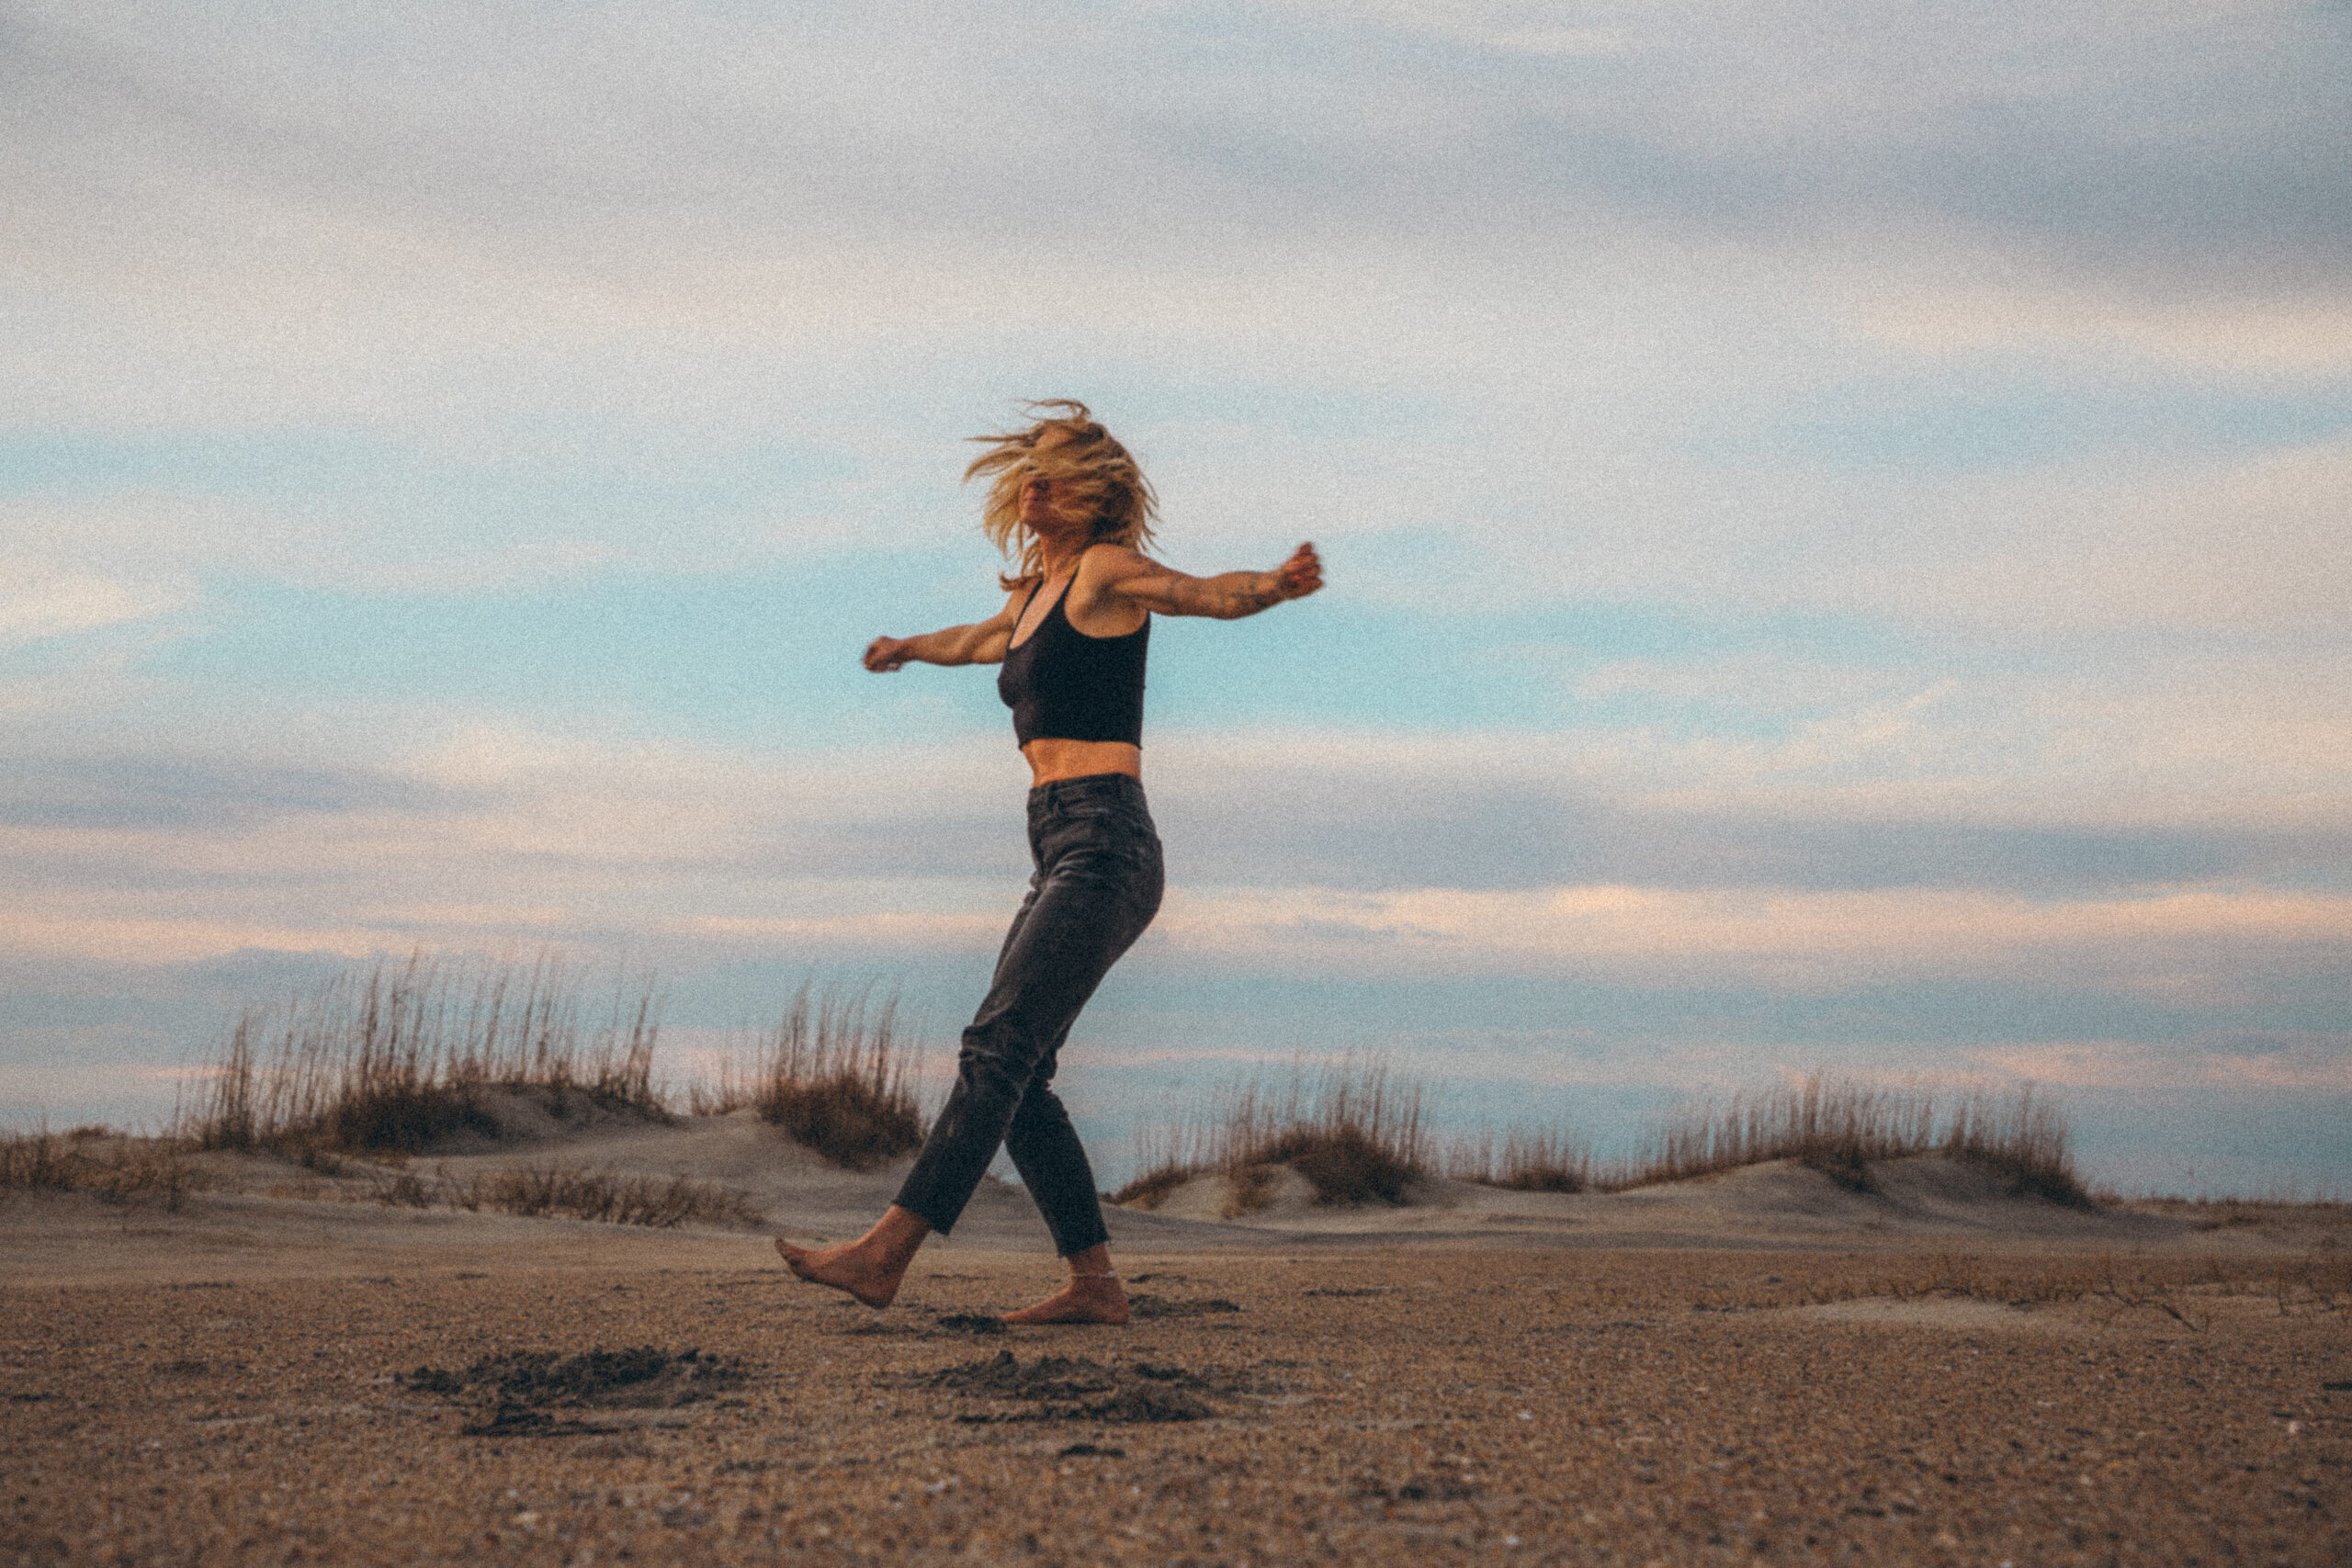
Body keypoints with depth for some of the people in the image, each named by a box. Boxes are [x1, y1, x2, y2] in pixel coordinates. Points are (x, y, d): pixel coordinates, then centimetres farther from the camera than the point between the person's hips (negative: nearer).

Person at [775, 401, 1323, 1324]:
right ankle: (1095, 1282, 3)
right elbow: (983, 641, 43)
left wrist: (1280, 585, -40)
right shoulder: (1033, 593, 20)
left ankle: (885, 1254, -20)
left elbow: (1215, 594, -18)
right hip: (1061, 856, 9)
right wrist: (909, 649, 62)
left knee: (998, 1048, -15)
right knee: (1016, 1076, 3)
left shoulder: (1106, 572, -3)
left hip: (1105, 848, -9)